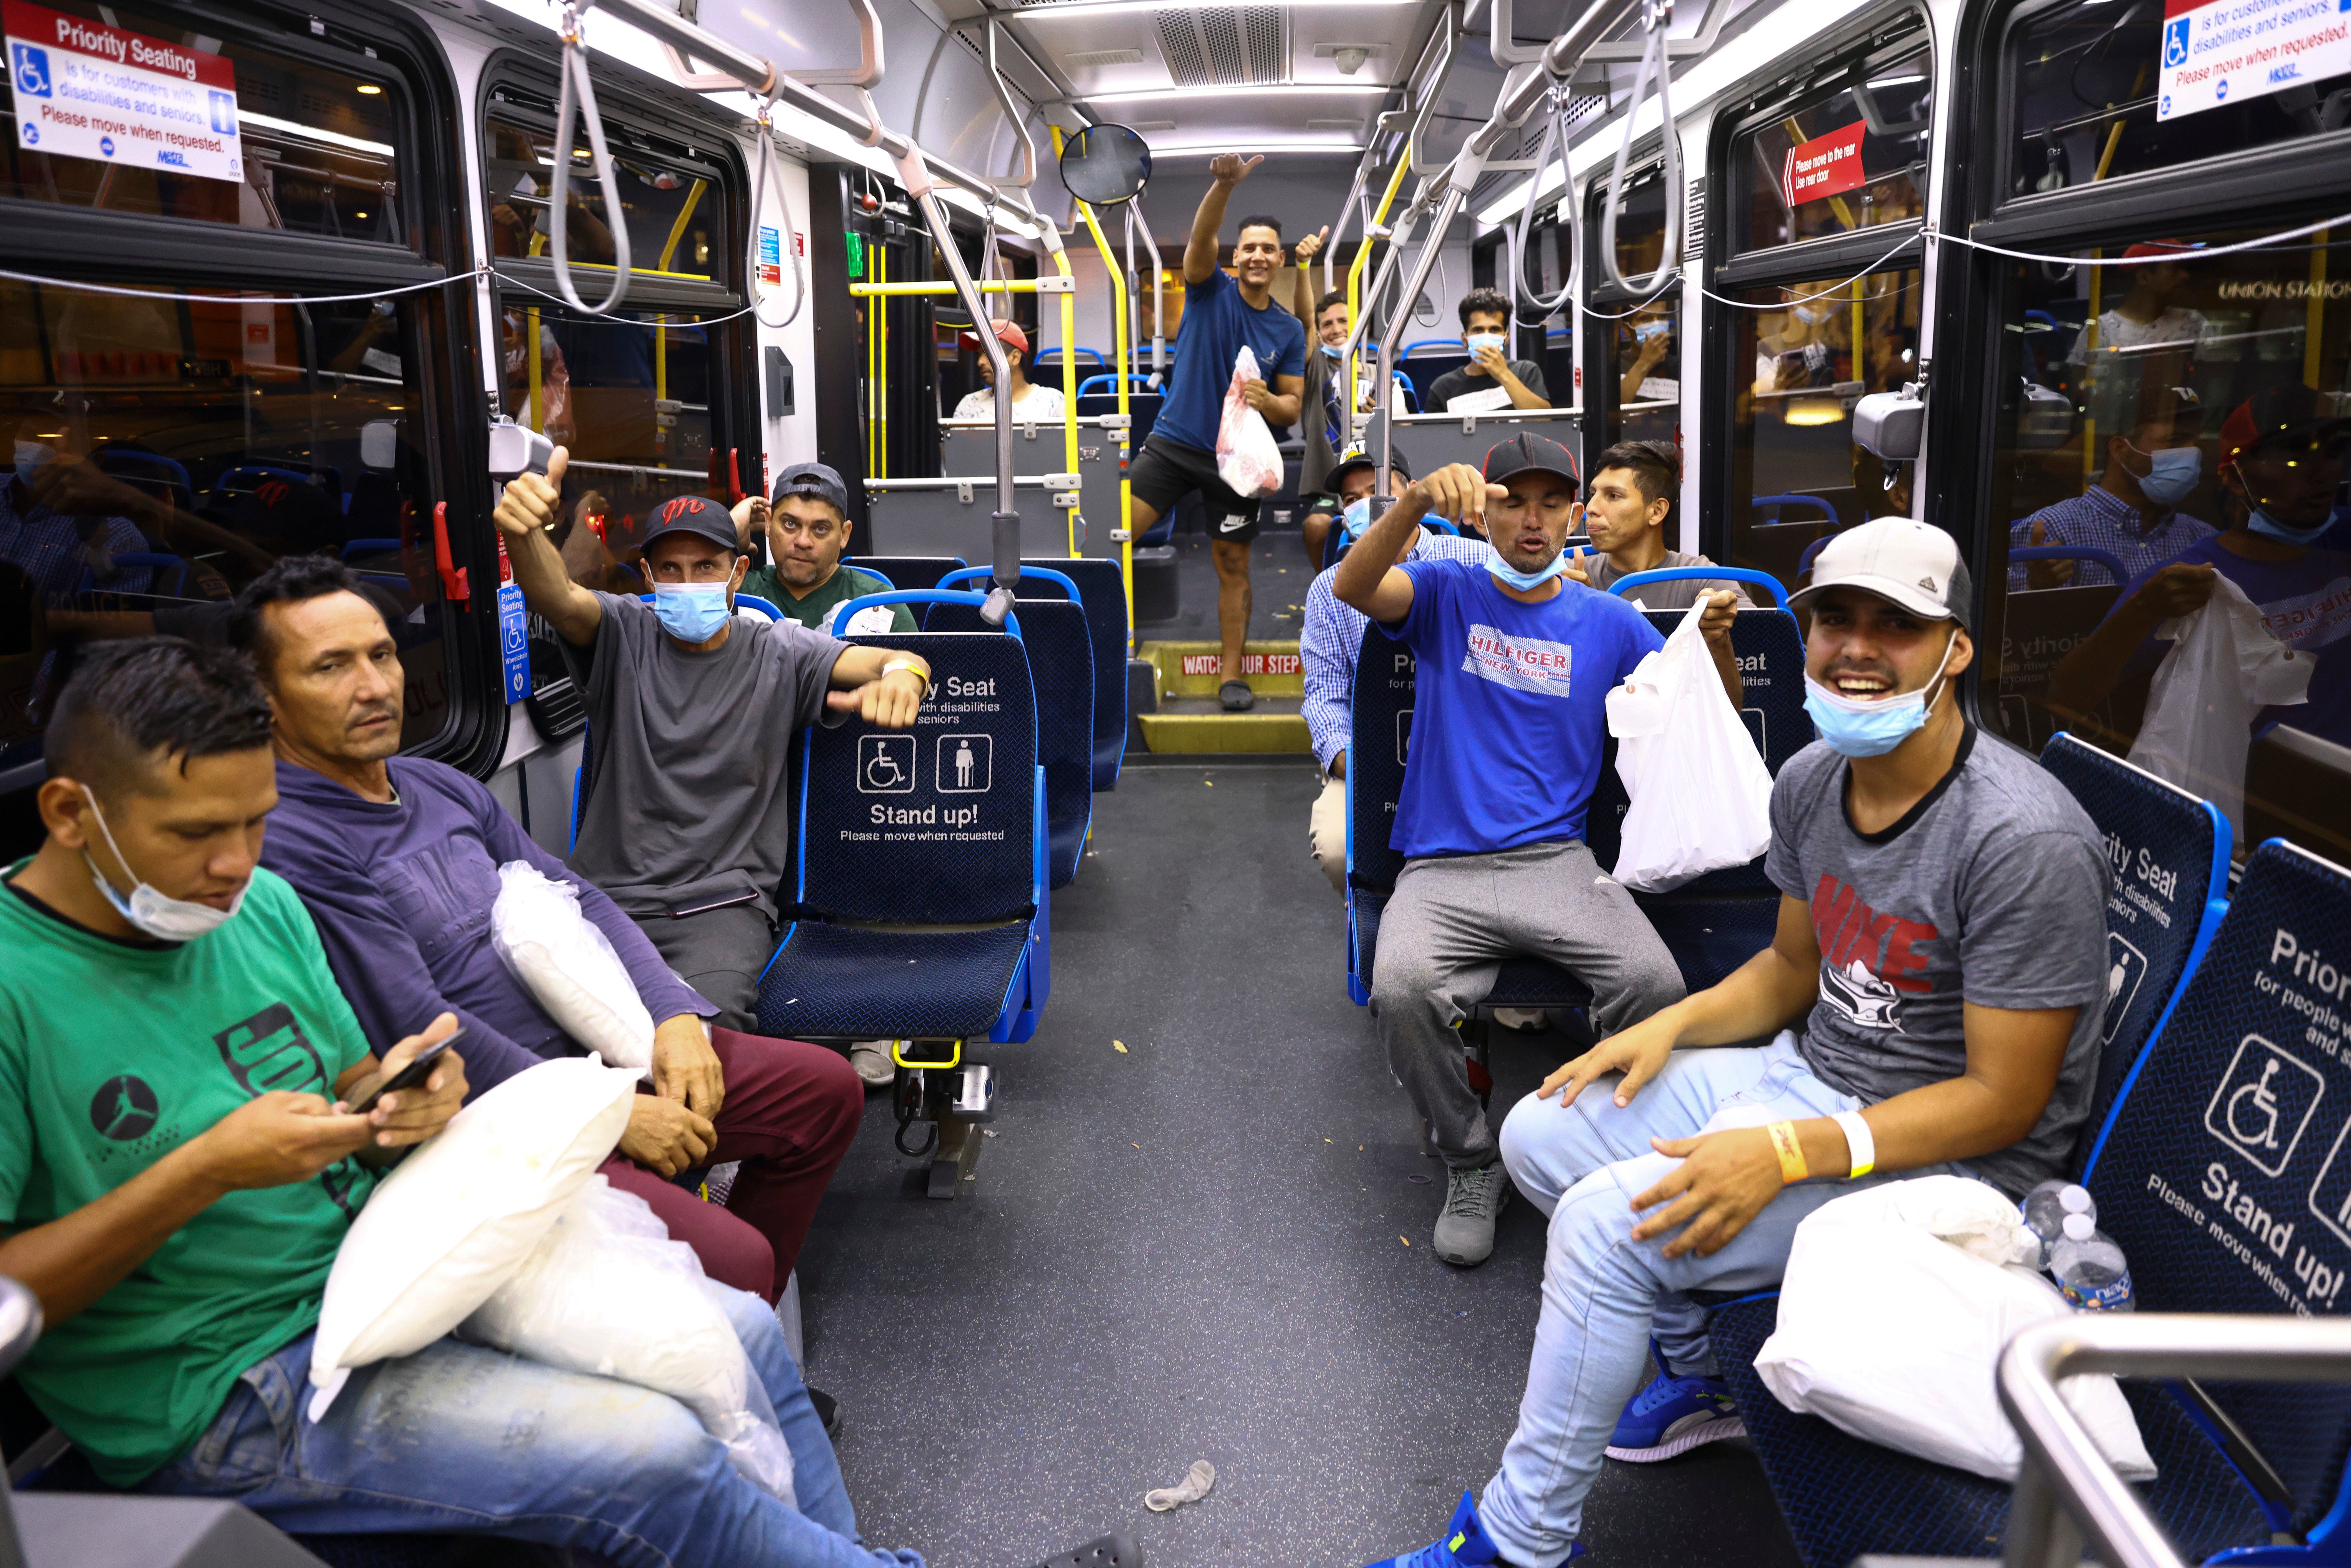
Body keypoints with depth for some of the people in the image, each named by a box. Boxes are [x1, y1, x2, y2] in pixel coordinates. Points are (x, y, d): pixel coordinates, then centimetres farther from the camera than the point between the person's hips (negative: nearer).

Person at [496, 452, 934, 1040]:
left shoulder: (775, 655, 7)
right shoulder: (625, 635, 9)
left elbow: (894, 661, -5)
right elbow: (558, 598, -12)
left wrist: (904, 672, -32)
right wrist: (521, 531, -35)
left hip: (723, 903, -1)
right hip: (607, 893, 2)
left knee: (701, 1026, -30)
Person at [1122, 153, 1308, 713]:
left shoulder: (1290, 330, 4)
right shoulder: (1211, 290, -3)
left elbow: (1292, 407, 5)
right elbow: (1200, 240, -23)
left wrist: (1266, 400, -19)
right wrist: (1224, 186, -42)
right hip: (1174, 441, -2)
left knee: (1234, 567, 8)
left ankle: (1231, 676, 17)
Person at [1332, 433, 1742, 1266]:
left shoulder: (1607, 622, 14)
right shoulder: (1446, 594, 8)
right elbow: (1351, 587, -14)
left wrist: (1718, 642, -6)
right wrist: (1417, 501, -31)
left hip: (1557, 862, 2)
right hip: (1441, 870, -1)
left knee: (1656, 983, -27)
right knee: (1401, 989, -31)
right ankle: (1471, 1163, -4)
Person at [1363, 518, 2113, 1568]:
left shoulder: (2025, 841, -26)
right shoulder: (1811, 782, -1)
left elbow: (2003, 1100, -22)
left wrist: (1791, 1154, -29)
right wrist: (1673, 1023, -4)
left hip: (1950, 1156, -8)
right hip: (1812, 1072, 9)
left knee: (1607, 1224, -23)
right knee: (1538, 1134, 3)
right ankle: (1698, 1354, 22)